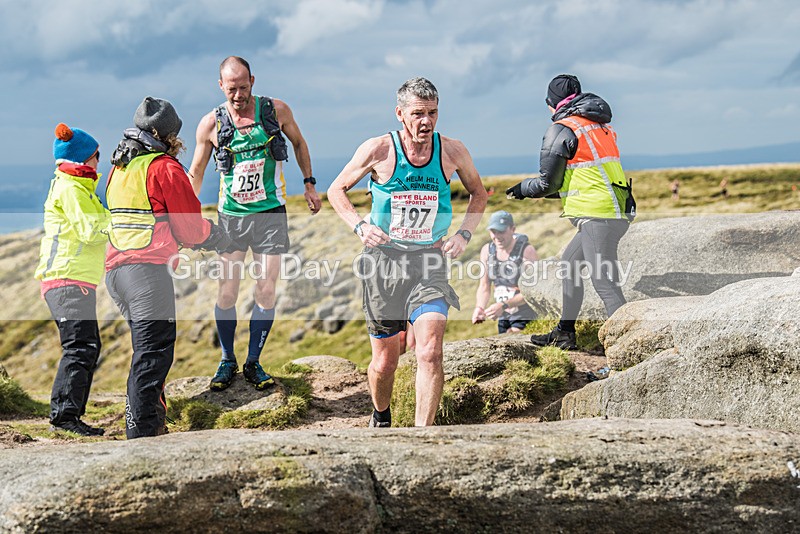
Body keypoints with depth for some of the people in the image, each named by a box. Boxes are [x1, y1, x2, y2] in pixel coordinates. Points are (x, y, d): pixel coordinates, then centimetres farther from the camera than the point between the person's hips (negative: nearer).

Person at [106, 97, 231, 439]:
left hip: (116, 268, 8)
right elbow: (190, 229, -4)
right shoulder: (166, 168, -4)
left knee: (147, 347, 16)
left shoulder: (119, 169, 21)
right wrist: (216, 236, 18)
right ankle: (143, 430, -15)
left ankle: (151, 422, 17)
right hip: (149, 268, -8)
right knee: (154, 350, -9)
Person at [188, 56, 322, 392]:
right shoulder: (212, 124, -4)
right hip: (231, 214, 0)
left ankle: (253, 363, 11)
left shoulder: (276, 110, -3)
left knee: (266, 291, -1)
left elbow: (299, 143, 17)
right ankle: (227, 361, 15)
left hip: (270, 212, 0)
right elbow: (196, 172, 8)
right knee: (227, 292, -2)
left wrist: (309, 183, 14)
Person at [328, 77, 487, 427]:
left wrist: (464, 233, 0)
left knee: (430, 352, -20)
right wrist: (360, 226, -11)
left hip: (429, 261, 0)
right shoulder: (379, 150, -9)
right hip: (383, 260, 0)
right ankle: (380, 417, 39)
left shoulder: (451, 152, -3)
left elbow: (478, 194, 15)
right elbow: (337, 190, 5)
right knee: (384, 362, 8)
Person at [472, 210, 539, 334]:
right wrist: (479, 308, -13)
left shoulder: (526, 250, -15)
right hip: (503, 317, 6)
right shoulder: (487, 250, 2)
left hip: (526, 317, -6)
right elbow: (484, 287, 7)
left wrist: (504, 305, -27)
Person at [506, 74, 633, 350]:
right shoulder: (601, 125, 19)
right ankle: (564, 334, 29)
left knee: (605, 284, -12)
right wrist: (532, 189, 32)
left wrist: (522, 188, 16)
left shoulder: (561, 130, -7)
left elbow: (547, 184, -5)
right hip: (617, 212, 9)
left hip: (597, 216, -9)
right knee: (569, 264, 22)